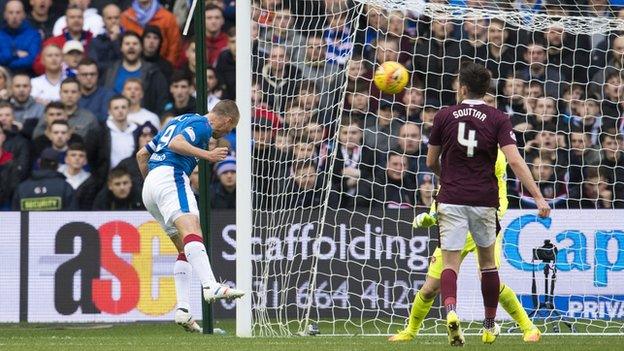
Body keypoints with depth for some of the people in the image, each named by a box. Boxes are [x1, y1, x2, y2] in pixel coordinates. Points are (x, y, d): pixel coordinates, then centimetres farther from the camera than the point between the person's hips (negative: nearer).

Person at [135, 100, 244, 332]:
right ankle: (211, 287, -50)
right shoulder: (203, 125, 2)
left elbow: (142, 154, 32)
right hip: (171, 176, -10)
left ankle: (182, 310, -2)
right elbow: (176, 143, -17)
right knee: (192, 231, -28)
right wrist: (207, 155, -20)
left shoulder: (178, 121, 30)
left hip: (150, 185, 10)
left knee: (185, 249, 10)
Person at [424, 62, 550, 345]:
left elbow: (431, 162, 12)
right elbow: (515, 161, -12)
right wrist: (538, 197, -13)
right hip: (484, 200, 1)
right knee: (488, 262, 19)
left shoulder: (444, 116, 3)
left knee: (450, 263, -3)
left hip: (451, 199, -1)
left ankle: (450, 312, -31)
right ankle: (490, 326, 25)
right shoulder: (498, 119, 0)